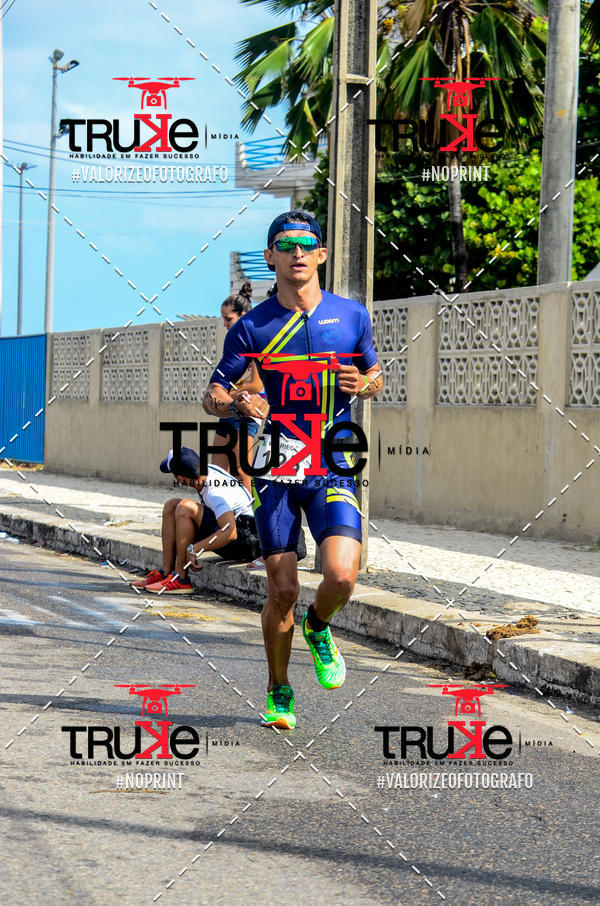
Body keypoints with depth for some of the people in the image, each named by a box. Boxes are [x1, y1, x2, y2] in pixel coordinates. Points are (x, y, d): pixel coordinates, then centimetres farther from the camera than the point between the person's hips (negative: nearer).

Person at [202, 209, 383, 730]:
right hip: (276, 470, 0)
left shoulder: (352, 316, 3)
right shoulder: (252, 327, -1)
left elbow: (374, 373, 18)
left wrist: (365, 384, -6)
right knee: (283, 590, 0)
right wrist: (237, 405, -20)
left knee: (341, 576, -18)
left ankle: (318, 627, 18)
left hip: (334, 467, 0)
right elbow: (213, 394, 3)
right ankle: (279, 691, 22)